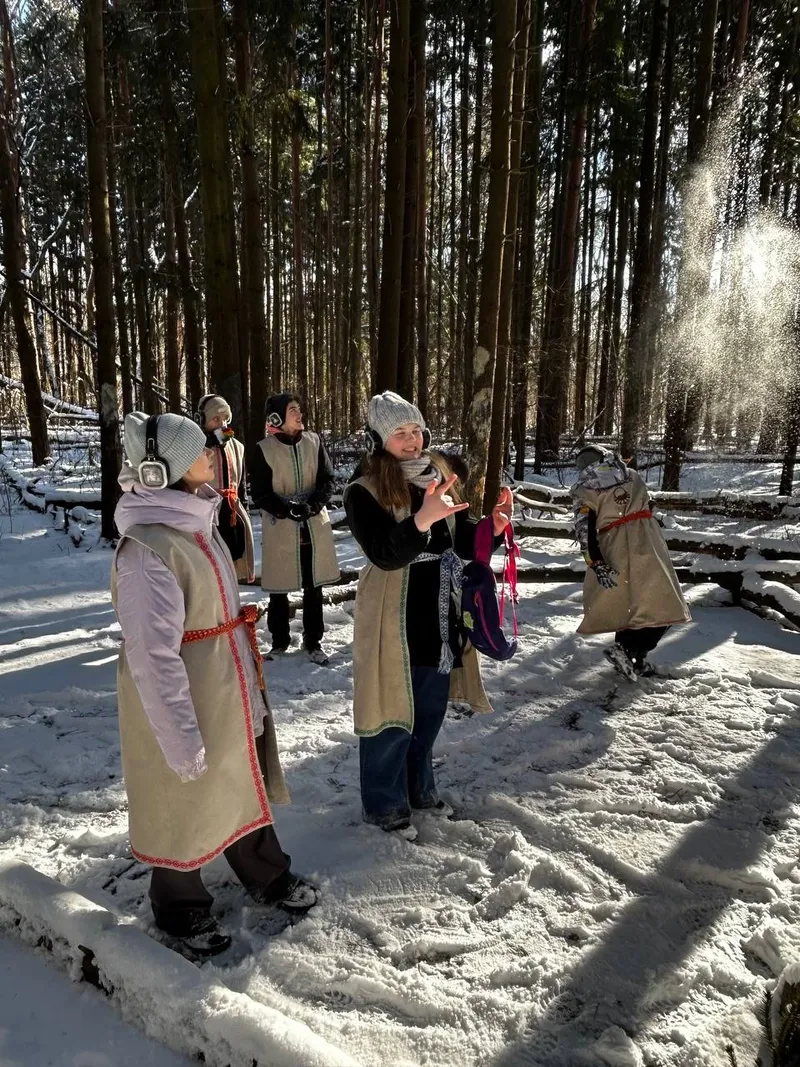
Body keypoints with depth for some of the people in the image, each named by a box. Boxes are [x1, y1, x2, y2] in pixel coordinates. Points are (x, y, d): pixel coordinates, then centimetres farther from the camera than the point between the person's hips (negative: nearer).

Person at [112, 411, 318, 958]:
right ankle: (181, 909, 42)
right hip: (184, 703, -8)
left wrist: (252, 683, 19)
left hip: (231, 690, 8)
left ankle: (266, 875, 49)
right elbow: (153, 657, -27)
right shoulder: (148, 547, -28)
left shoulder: (197, 521, 2)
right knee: (184, 805, 15)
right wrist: (181, 738, -21)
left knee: (245, 783, 25)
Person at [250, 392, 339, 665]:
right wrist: (288, 509, -21)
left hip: (315, 525, 3)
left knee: (314, 586, 9)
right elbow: (260, 494, -8)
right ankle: (280, 641, 26)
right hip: (279, 528, -2)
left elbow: (328, 479, 2)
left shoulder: (314, 442, 1)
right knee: (279, 587, 8)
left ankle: (313, 641, 24)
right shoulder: (264, 449, -8)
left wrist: (313, 505, -14)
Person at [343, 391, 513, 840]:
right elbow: (385, 554, -24)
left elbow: (465, 544, 8)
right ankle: (385, 804, 28)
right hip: (395, 621, -6)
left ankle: (419, 788, 43)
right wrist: (422, 520, -38)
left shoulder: (442, 478, 5)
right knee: (394, 715, 7)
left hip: (442, 616, 7)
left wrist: (493, 526, -11)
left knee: (431, 711, 21)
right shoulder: (365, 492, -12)